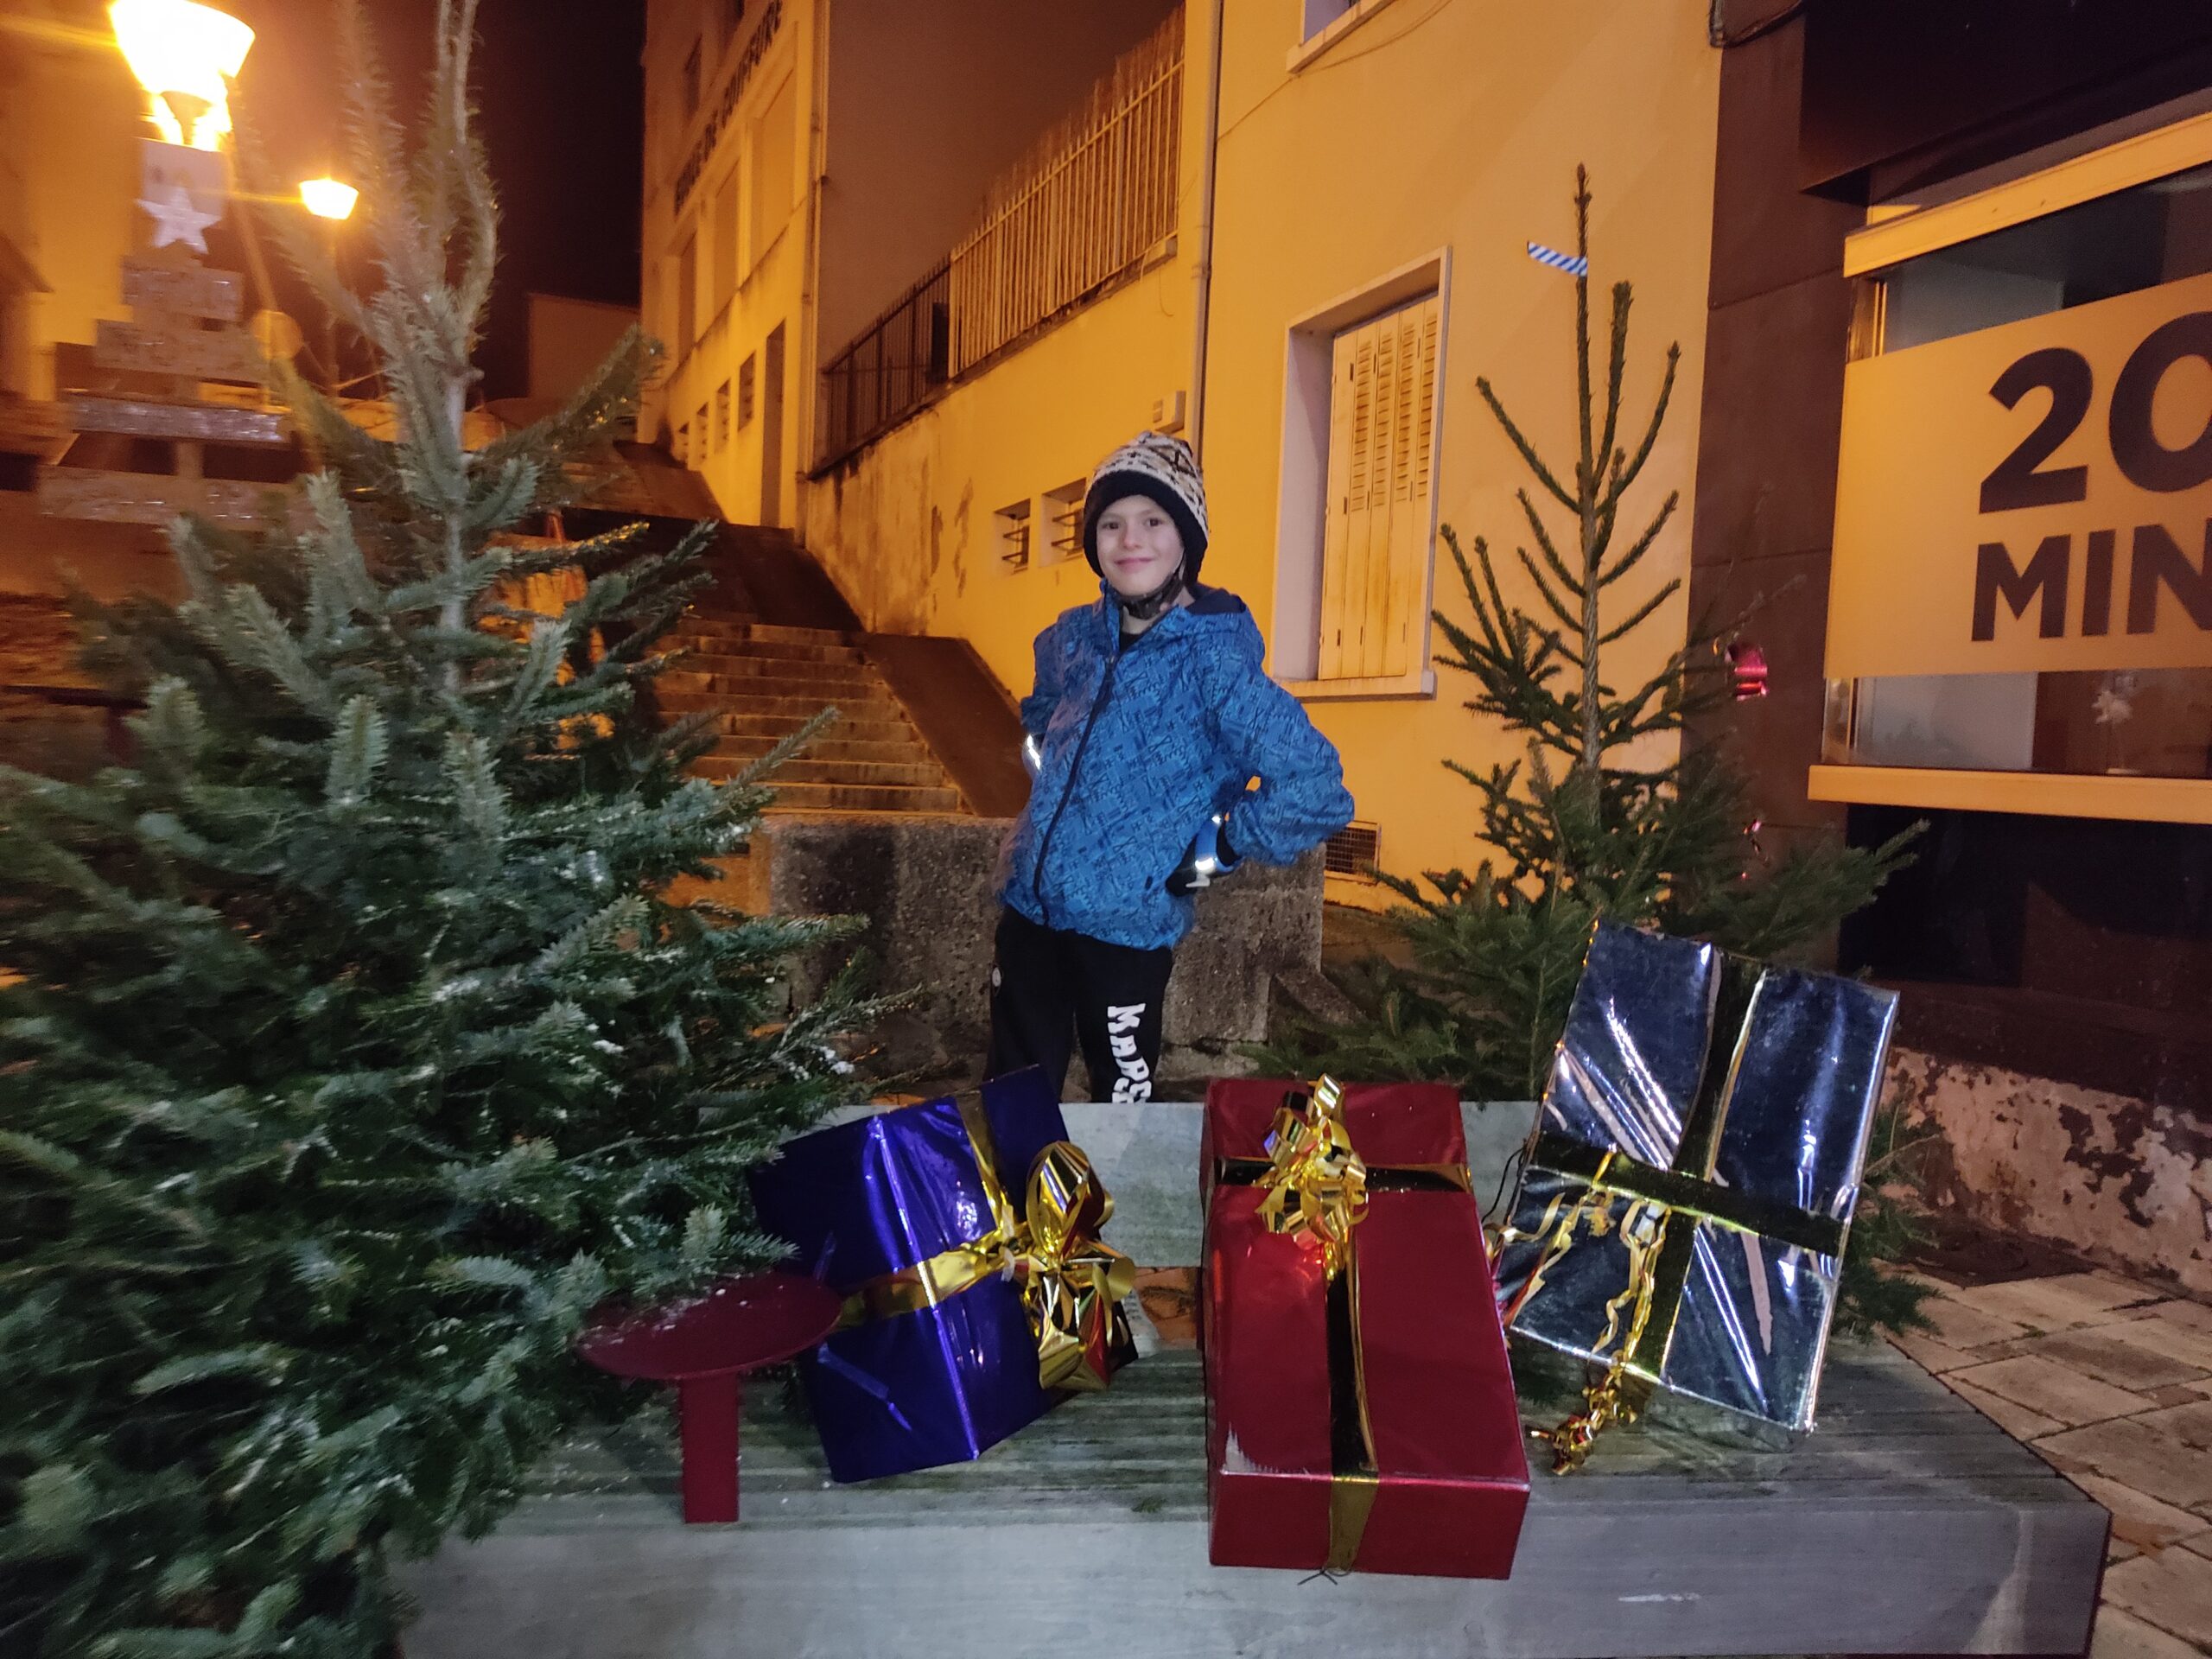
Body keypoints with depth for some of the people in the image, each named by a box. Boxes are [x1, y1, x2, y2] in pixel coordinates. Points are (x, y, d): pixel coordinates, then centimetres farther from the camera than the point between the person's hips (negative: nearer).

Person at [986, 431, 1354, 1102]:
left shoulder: (1213, 659, -16)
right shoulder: (1073, 637, 3)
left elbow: (1314, 788, -21)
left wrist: (1211, 852, -14)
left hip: (1124, 927, -5)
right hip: (1026, 906, 5)